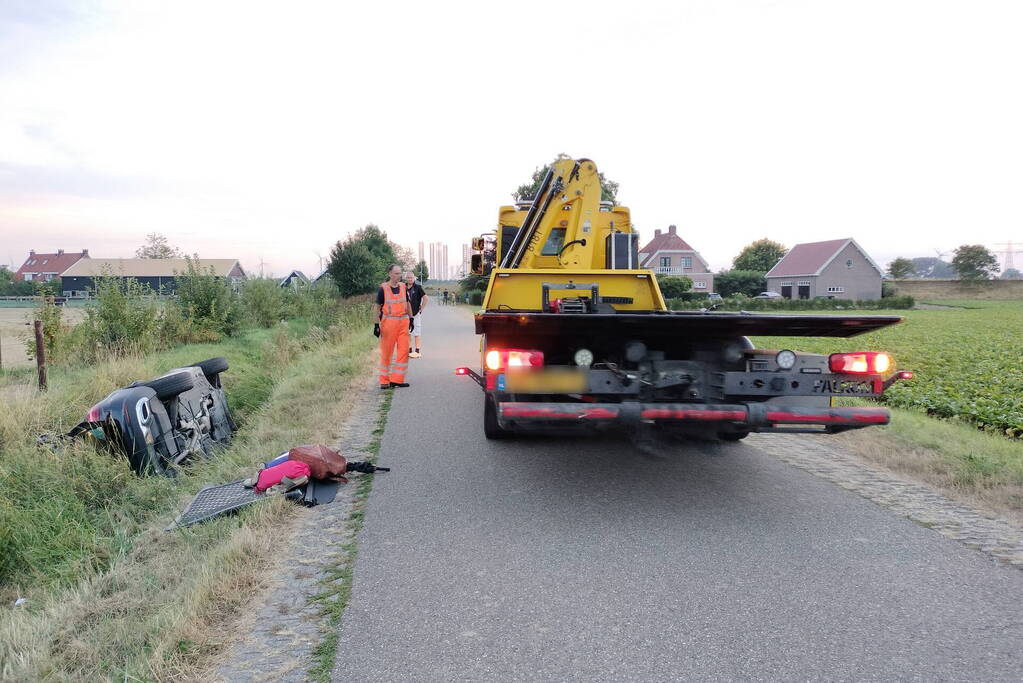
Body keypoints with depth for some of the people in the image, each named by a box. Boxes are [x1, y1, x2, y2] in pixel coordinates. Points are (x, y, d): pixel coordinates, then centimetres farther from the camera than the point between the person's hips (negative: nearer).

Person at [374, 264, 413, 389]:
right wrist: (376, 324, -8)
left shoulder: (403, 287, 9)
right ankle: (384, 381, 13)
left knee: (404, 351, -1)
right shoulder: (383, 288, -6)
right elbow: (378, 307, -5)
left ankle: (397, 379, 8)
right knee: (386, 352, 3)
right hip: (389, 322, -4)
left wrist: (411, 319, 16)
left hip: (403, 322, 5)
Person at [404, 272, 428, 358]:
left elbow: (426, 298, -9)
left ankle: (417, 351, 2)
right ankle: (409, 350, 19)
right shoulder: (403, 287, 6)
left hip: (416, 313, -5)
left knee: (416, 333, -1)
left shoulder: (418, 287, -7)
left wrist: (421, 309, -8)